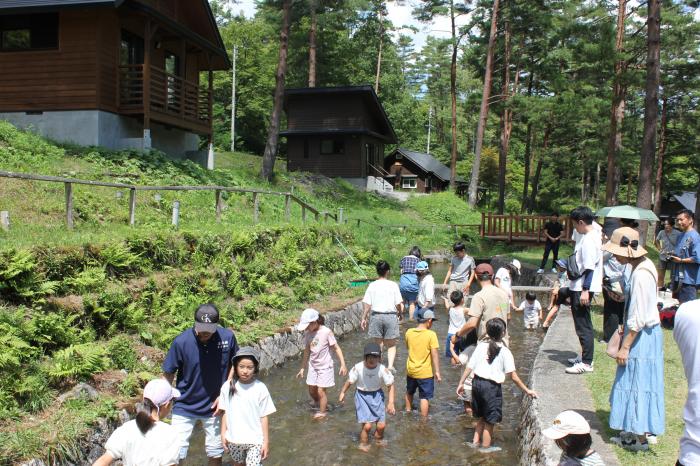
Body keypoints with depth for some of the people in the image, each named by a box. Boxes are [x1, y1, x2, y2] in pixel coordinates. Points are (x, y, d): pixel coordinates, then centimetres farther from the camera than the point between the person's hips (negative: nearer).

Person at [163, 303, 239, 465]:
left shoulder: (228, 337, -16)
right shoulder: (181, 342, -22)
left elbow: (234, 366, 0)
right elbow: (168, 374, -10)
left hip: (214, 407, 2)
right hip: (184, 407, -2)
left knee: (215, 453, 17)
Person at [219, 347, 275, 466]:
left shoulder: (260, 389, -13)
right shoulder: (228, 386, -7)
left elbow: (264, 417, -8)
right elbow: (225, 412, 3)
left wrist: (266, 441, -5)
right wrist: (223, 434, 4)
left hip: (255, 440, -3)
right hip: (234, 439, 3)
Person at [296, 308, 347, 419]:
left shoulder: (326, 332, -20)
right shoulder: (307, 333, -5)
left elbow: (336, 348, -13)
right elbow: (307, 352, 6)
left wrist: (343, 365, -17)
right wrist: (302, 368, 10)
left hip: (325, 367, -5)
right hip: (313, 366, 5)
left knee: (320, 391, -3)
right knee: (312, 391, 12)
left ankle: (322, 412, 18)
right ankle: (319, 404, 39)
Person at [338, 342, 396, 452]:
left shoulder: (382, 369, -20)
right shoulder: (358, 368, -21)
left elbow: (390, 385, -12)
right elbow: (350, 381, -4)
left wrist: (391, 403, -17)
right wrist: (342, 392, 4)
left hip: (377, 395, 2)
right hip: (362, 395, -2)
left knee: (381, 425, 2)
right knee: (367, 425, -10)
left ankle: (378, 439, 36)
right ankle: (364, 444, 19)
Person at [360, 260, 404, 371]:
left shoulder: (372, 285, -3)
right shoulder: (393, 285, -6)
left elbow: (366, 304, -4)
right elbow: (399, 304, -7)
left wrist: (364, 318, 5)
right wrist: (400, 313, 12)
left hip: (376, 316, 1)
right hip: (391, 316, -1)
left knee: (378, 343, 15)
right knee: (391, 345, 11)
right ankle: (390, 365, -2)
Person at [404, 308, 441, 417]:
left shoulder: (409, 332, -4)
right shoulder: (431, 334, -18)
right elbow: (434, 355, -18)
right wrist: (437, 372, -12)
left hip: (411, 370, 5)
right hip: (425, 372, -5)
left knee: (409, 392, 27)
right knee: (425, 397, 5)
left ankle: (408, 410, 45)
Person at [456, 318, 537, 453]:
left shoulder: (481, 346, 0)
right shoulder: (505, 352, -11)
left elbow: (469, 367, 0)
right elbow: (513, 376, -12)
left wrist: (461, 383, 8)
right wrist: (527, 390, -3)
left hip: (477, 382, 5)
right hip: (492, 386, -5)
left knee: (481, 417, 24)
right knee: (489, 421, 12)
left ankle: (476, 441, 32)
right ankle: (486, 447, 23)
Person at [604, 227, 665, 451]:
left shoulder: (641, 275, -25)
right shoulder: (642, 267, 6)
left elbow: (638, 318, -24)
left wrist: (625, 346, -19)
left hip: (642, 335, -10)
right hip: (645, 333, 10)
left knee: (638, 384, 1)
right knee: (637, 384, 17)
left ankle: (639, 438, 13)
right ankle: (634, 432, 29)